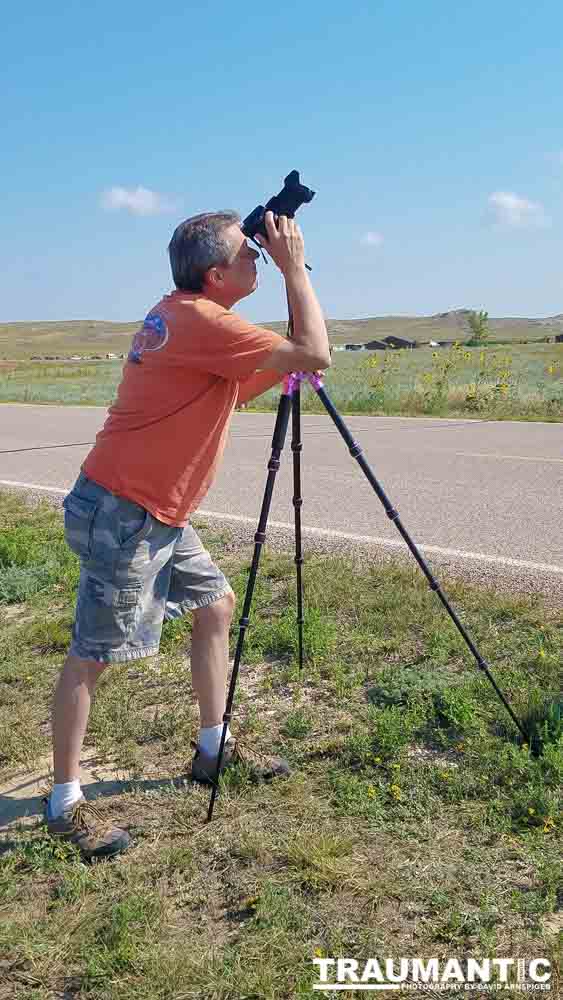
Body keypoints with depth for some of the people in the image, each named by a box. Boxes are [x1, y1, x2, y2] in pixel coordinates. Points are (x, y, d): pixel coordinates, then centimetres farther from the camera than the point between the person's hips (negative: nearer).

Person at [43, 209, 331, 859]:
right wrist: (294, 267, -9)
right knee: (93, 654, -1)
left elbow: (238, 389, 20)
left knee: (216, 605, 15)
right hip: (121, 517, -10)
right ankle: (64, 803, 12)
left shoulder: (180, 314, 12)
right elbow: (315, 354, -19)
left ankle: (213, 750, 27)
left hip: (159, 514, 10)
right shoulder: (202, 320, -18)